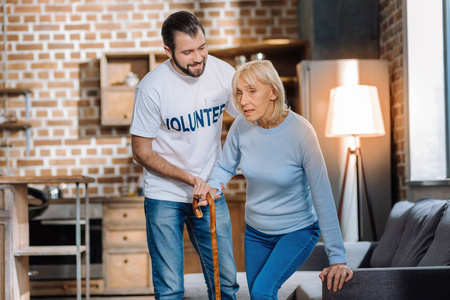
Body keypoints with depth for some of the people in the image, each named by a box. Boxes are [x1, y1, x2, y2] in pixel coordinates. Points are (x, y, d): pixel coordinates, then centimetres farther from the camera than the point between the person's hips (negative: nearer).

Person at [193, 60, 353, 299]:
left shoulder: (300, 132, -25)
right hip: (255, 232, 5)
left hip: (297, 231, -5)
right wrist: (212, 186, -19)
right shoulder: (241, 126, -13)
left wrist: (337, 259, -22)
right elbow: (225, 167, 6)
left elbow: (322, 196, -23)